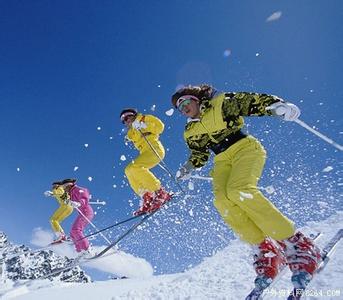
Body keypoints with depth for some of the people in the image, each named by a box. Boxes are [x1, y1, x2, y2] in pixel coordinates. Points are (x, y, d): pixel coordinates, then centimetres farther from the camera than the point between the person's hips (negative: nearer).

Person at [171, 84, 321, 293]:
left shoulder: (221, 103, 3)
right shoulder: (190, 132, 17)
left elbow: (253, 101, -3)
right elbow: (199, 154, 27)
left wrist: (277, 105, -19)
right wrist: (189, 167, 11)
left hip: (246, 148, -4)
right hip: (223, 161, 5)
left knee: (238, 190, -31)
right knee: (222, 200, -24)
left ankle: (298, 245, -22)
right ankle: (265, 249, -16)